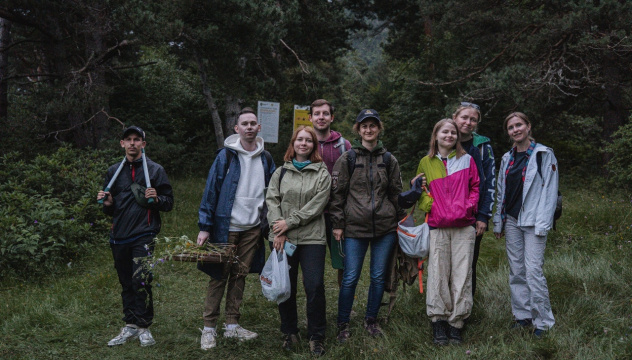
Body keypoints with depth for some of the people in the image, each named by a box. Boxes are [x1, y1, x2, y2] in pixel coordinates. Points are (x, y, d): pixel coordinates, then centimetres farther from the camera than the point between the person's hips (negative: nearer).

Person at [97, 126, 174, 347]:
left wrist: (156, 199, -15)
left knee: (141, 280, -15)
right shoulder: (113, 172, 15)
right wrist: (107, 204, -1)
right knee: (127, 284, 9)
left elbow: (169, 203, 6)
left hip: (144, 235, -4)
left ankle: (144, 327, -5)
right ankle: (130, 327, 18)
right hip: (119, 237, 4)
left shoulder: (155, 170, 5)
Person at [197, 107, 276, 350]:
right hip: (226, 227, -4)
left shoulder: (265, 159, 6)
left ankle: (232, 326, 20)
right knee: (219, 276, 1)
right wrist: (204, 227, -11)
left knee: (240, 276, 11)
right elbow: (211, 190, -7)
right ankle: (209, 328, 9)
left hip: (252, 228, 4)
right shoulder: (226, 156, -6)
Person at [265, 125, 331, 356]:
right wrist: (278, 231, -10)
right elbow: (272, 200, 4)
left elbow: (317, 205, -6)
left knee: (314, 286, -7)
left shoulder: (322, 173, 5)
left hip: (312, 238, -2)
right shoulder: (281, 172, 13)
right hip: (283, 238, 3)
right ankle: (289, 333, 23)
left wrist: (290, 222, -10)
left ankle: (316, 337, 7)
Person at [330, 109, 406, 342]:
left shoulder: (389, 160, 10)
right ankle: (343, 324, 12)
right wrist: (337, 224, -3)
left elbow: (396, 193, 15)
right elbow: (337, 193, 1)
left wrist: (400, 221, 13)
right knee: (350, 278, -2)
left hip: (385, 227, 3)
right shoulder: (347, 159, 2)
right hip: (354, 227, -2)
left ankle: (371, 320, 24)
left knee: (379, 277, 8)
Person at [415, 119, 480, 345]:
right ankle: (439, 321, 5)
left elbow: (475, 187, 12)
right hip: (437, 227, 0)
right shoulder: (426, 163, 12)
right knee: (438, 273, -2)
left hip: (463, 226, 0)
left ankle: (456, 323, 5)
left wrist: (469, 206, -3)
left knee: (461, 274, -2)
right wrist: (428, 204, 6)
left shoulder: (466, 160, 10)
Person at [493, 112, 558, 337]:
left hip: (533, 222, -6)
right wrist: (498, 222, 13)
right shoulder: (507, 158, 13)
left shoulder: (543, 155, -3)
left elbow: (550, 190, -8)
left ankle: (543, 321, 0)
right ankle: (522, 315, 18)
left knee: (533, 271, -10)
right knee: (516, 271, 8)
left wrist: (543, 224, -13)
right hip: (511, 221, 6)